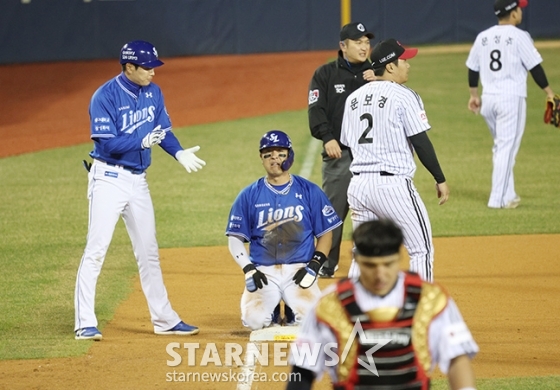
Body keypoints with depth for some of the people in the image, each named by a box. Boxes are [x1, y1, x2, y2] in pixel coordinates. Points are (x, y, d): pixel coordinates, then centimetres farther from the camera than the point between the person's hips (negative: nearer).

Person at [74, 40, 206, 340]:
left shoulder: (153, 93, 5)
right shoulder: (105, 96, -16)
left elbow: (163, 130, 8)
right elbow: (107, 143, -21)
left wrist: (179, 153, -9)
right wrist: (142, 140, -27)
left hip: (138, 180, 7)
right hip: (109, 178, -7)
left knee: (148, 252, 14)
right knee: (96, 250, -9)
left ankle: (164, 319, 23)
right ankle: (85, 323, -7)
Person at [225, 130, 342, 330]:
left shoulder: (310, 191, 5)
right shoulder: (249, 195, 6)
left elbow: (326, 233, 8)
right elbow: (235, 238, 6)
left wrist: (314, 265, -6)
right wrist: (248, 269, -9)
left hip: (299, 269, 0)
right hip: (263, 271, 0)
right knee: (254, 320, -24)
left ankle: (293, 310, 13)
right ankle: (271, 311, 14)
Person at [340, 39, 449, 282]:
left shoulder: (354, 98, 13)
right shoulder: (404, 96, -7)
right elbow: (420, 143, -10)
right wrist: (440, 179, -2)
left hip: (358, 184, 7)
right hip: (393, 184, -7)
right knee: (421, 250, 3)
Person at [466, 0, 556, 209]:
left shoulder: (483, 37, 9)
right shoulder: (519, 36, -8)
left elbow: (473, 68, 14)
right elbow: (534, 67, -8)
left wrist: (474, 95, 26)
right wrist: (549, 92, 0)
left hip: (489, 98, 6)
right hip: (511, 98, -6)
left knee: (501, 147, 18)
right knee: (507, 148, -4)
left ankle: (508, 194, 21)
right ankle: (499, 199, -6)